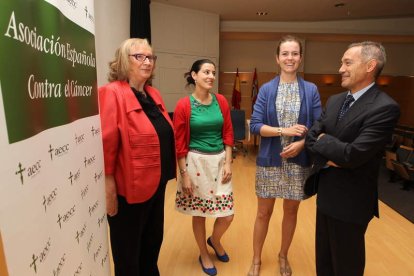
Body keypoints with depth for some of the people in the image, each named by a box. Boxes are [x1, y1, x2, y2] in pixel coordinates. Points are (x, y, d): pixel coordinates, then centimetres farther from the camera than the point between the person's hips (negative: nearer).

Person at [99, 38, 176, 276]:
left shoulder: (154, 94, 8)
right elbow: (105, 145, -20)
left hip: (156, 183, 8)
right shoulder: (112, 93, -17)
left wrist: (165, 174, 19)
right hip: (129, 189, -8)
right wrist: (108, 189, -19)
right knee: (128, 252, 16)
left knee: (154, 241, 26)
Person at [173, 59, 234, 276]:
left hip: (219, 161, 4)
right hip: (196, 162, -3)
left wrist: (228, 163, -1)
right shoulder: (184, 105, -9)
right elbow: (179, 143, -8)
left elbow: (228, 134, 5)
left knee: (227, 215, 7)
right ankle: (203, 255, 38)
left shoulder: (221, 101, 2)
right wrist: (184, 174, -9)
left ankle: (215, 241, 42)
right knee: (199, 213, 12)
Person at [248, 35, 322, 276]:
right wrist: (284, 131, -18)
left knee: (291, 211, 16)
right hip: (270, 160, -1)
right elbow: (255, 125, -7)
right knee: (264, 212, 9)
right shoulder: (266, 89, 0)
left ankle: (283, 256, 41)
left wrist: (301, 143, -18)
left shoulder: (311, 90, 2)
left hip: (298, 161, 1)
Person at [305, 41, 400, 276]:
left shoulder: (385, 108, -20)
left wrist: (323, 139, -11)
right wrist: (328, 157, -14)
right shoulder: (334, 101, 5)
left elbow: (353, 155, -27)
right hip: (325, 193, 7)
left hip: (351, 200, -7)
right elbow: (311, 136, 4)